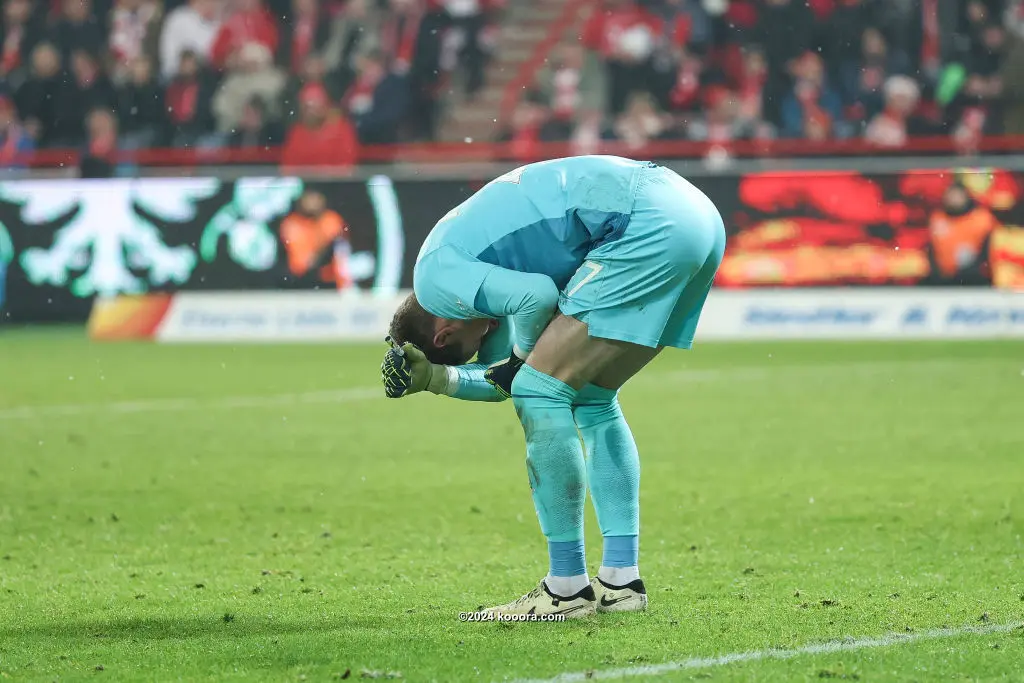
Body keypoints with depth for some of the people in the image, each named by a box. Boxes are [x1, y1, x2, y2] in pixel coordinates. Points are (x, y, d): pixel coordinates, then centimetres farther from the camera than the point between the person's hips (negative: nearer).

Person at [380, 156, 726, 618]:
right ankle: (621, 579, 18)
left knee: (540, 391, -2)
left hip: (649, 227, -10)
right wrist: (436, 378, 12)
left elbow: (538, 295, -15)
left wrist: (524, 355, 4)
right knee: (592, 400, 21)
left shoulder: (438, 277, 0)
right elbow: (502, 380, 25)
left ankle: (568, 588, 1)